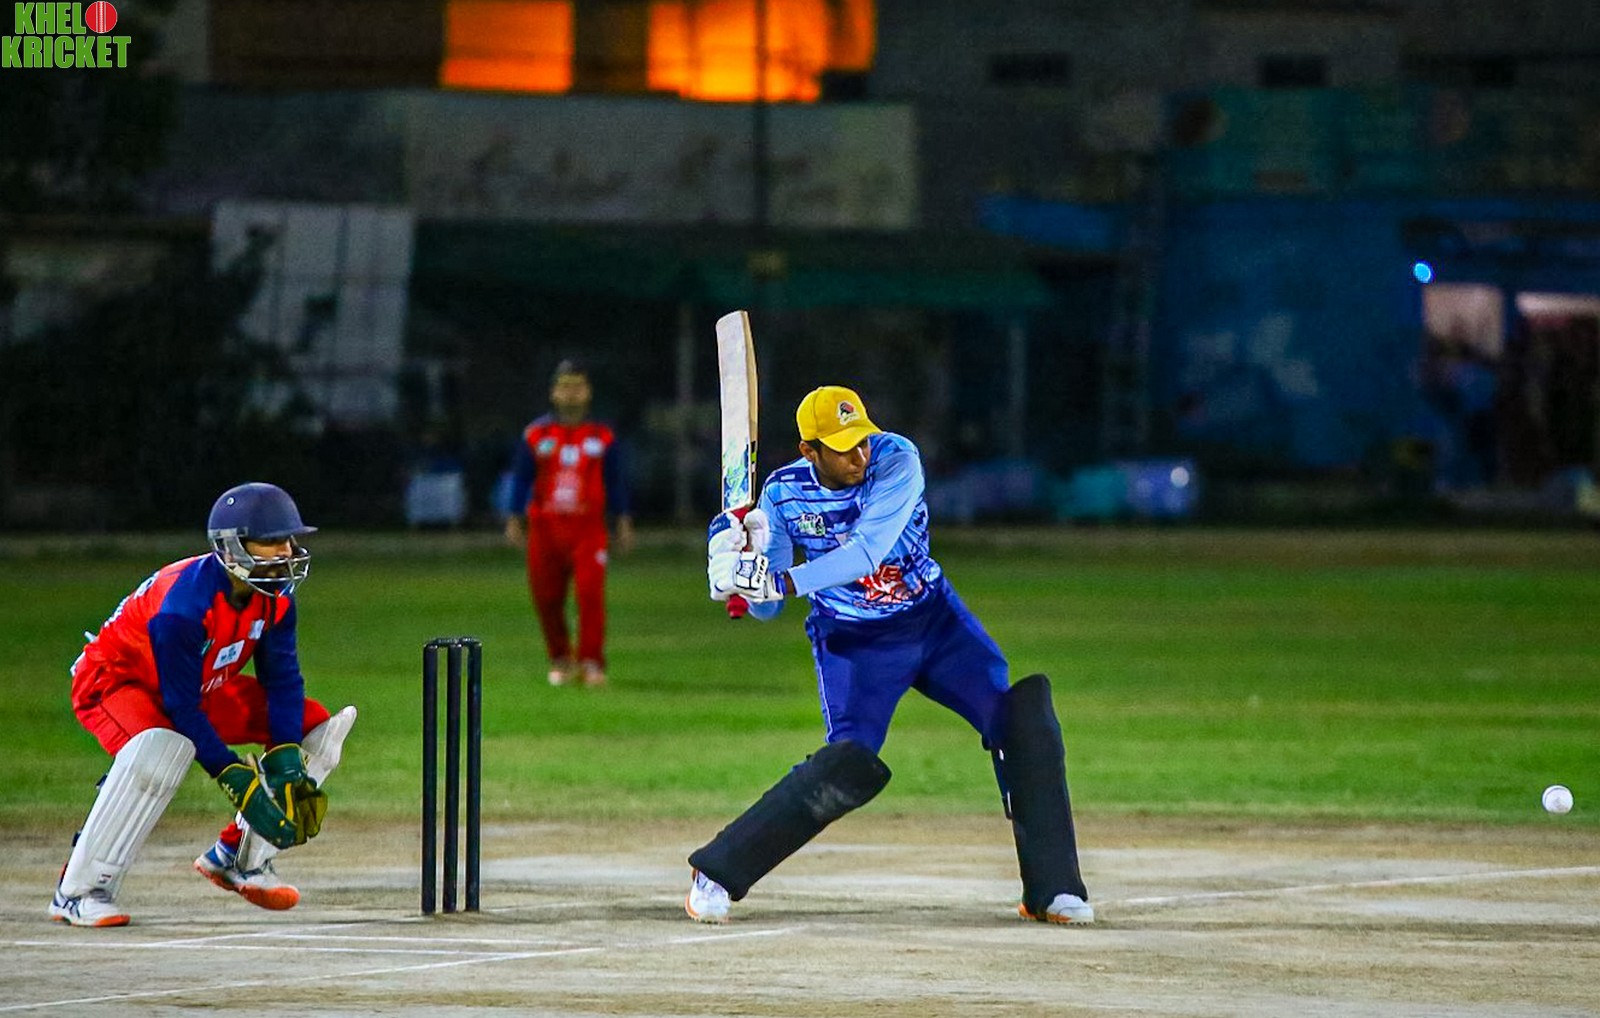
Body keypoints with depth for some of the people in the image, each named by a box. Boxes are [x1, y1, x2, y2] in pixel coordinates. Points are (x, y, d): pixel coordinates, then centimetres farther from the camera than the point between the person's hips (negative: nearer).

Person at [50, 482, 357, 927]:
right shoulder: (184, 603, -35)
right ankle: (78, 891, -32)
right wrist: (238, 780, -34)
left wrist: (286, 763, -22)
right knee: (163, 747, -41)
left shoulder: (275, 597, -12)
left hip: (204, 688, 8)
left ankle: (238, 857, 9)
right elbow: (181, 709, -32)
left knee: (315, 724, -2)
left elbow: (282, 680, -8)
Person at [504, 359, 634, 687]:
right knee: (546, 598, 2)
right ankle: (561, 660, 20)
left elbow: (615, 483, 9)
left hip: (588, 528, -1)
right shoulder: (536, 435, 6)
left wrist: (623, 523, 4)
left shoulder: (602, 438, 6)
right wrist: (514, 520, 0)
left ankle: (592, 662, -11)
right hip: (546, 527, 1)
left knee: (590, 592, -15)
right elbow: (521, 479, 7)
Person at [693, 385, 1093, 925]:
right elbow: (766, 608, -11)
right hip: (853, 642, -1)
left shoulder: (896, 459, -20)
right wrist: (739, 559, -32)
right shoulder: (784, 494, -13)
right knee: (852, 764, -21)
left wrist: (783, 582, -42)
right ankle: (715, 871, -10)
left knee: (1023, 715, -14)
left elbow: (868, 551, -34)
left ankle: (1051, 889, -5)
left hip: (934, 619, 1)